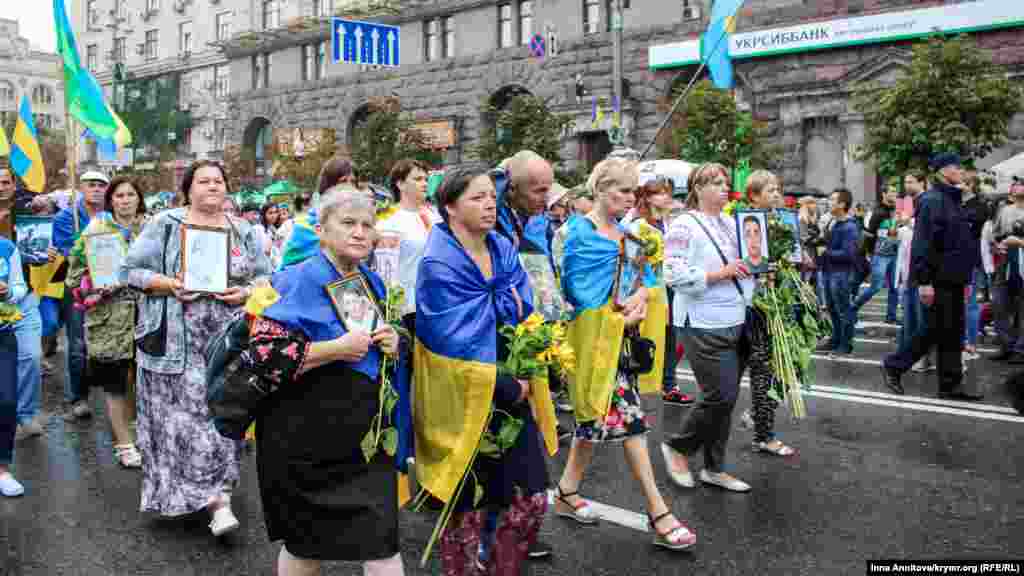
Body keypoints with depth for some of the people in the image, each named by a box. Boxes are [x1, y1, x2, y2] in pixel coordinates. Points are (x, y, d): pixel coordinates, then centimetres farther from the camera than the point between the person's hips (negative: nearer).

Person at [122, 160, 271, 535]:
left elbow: (265, 278, 13)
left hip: (228, 342, 2)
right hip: (176, 341, -2)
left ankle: (217, 497, 12)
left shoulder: (243, 231, 11)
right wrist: (168, 285, -16)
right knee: (180, 416, -5)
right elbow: (131, 270, 0)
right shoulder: (164, 224, 2)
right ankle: (215, 499, 0)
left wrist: (245, 293, -8)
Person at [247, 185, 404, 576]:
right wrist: (338, 348, -21)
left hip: (365, 434, 6)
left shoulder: (373, 283, 9)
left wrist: (393, 344, -1)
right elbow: (264, 353, -23)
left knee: (382, 543, 2)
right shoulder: (300, 281, -13)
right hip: (307, 437, -6)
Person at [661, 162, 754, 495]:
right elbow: (674, 275, -18)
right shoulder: (684, 226, -9)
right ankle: (677, 447, 16)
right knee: (721, 397, -8)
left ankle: (715, 469, 23)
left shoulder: (731, 223, 14)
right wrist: (720, 273, -19)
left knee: (726, 399, 11)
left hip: (737, 321, 8)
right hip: (705, 325, -8)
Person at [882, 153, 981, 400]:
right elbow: (922, 243, -19)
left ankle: (950, 385, 13)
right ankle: (893, 365, 10)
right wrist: (924, 281, -23)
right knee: (937, 330, -4)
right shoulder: (932, 200, -13)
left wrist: (965, 277, 21)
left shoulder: (954, 201, 16)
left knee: (953, 333, 8)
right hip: (938, 280, -9)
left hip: (954, 280, 9)